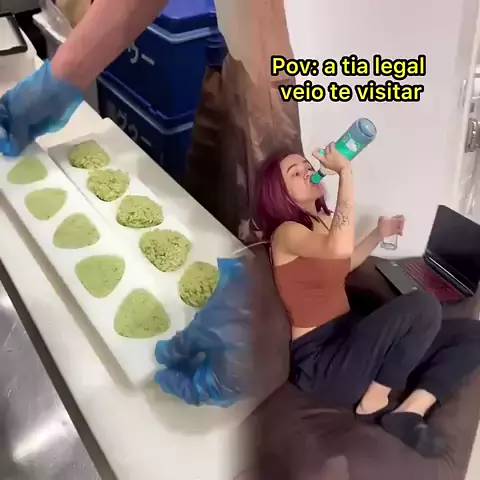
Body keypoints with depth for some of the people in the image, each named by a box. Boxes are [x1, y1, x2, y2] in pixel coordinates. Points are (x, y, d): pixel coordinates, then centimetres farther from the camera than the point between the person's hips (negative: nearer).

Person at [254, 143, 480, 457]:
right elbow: (340, 248, -36)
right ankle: (372, 403, -10)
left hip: (348, 338, 9)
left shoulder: (324, 221, 13)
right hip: (321, 363, -8)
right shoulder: (286, 233, -14)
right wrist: (345, 172, -29)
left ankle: (409, 412, -11)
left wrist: (379, 235, 20)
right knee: (423, 306, -29)